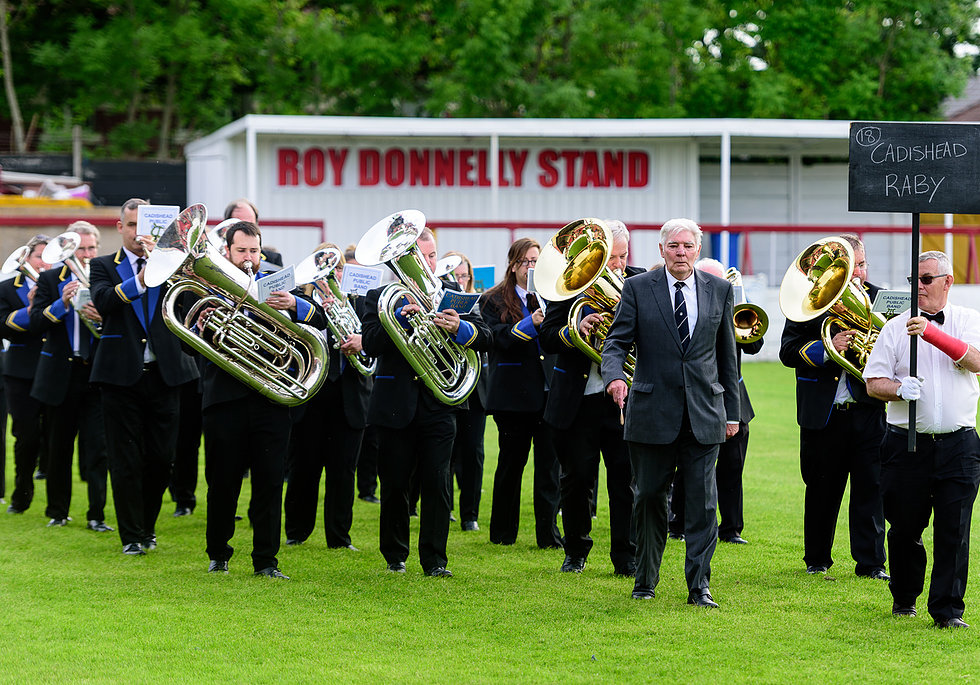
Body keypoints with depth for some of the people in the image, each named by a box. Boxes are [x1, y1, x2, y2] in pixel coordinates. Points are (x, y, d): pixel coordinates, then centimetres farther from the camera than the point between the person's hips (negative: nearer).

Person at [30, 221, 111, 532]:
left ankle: (96, 514, -4)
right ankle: (58, 511, 22)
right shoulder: (50, 280, 6)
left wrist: (101, 318, -22)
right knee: (59, 448, 10)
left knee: (98, 447, -7)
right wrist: (62, 303, -21)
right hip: (60, 375, 1)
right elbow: (36, 323, -5)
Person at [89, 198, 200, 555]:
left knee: (161, 459, 6)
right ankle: (132, 536, 7)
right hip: (122, 375, -2)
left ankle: (147, 526, 23)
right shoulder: (104, 266, 6)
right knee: (126, 460, 0)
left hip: (163, 374, 2)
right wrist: (139, 279, -29)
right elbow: (102, 301, -14)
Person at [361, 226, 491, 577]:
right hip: (396, 406, -1)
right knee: (394, 486, 6)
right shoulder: (380, 298, 4)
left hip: (438, 406, 1)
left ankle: (434, 560, 0)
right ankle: (395, 556, 21)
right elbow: (370, 344, -11)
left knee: (437, 483, -5)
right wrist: (401, 316, -24)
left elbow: (485, 338, -2)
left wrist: (459, 328, -23)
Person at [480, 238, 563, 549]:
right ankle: (502, 532, 17)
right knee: (511, 463, 5)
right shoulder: (494, 301, 4)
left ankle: (548, 532, -1)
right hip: (514, 395, -2)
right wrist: (530, 323, -24)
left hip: (549, 392, 2)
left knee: (550, 463, -4)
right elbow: (502, 339, -11)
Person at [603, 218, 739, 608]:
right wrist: (614, 375, -23)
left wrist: (731, 411, 12)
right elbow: (617, 341, -2)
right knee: (649, 497, 6)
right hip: (652, 411, -1)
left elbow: (727, 354, 13)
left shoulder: (719, 290, 8)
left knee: (702, 502, -3)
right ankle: (645, 580, 21)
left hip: (704, 413, 1)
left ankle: (699, 587, 1)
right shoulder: (639, 288, 2)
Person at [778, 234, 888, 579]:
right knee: (822, 488, 9)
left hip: (868, 412, 1)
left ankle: (870, 562, 4)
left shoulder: (879, 299, 9)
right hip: (822, 412, -1)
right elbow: (788, 351, -5)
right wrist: (827, 349, -19)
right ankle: (817, 558, 23)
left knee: (871, 487, -2)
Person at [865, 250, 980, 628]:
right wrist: (900, 389, -19)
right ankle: (904, 597, 27)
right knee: (905, 529, 7)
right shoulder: (896, 327, 6)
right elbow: (873, 383, 2)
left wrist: (931, 332, -22)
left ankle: (948, 610, 2)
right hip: (908, 444, 1)